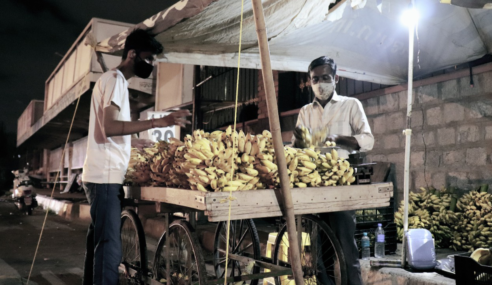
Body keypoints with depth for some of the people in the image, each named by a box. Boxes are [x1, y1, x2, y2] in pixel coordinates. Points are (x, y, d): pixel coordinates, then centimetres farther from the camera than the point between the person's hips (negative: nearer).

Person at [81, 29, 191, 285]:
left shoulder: (112, 80, 21)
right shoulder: (115, 79, -9)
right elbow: (110, 127, -23)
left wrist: (136, 142, 29)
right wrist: (158, 122, -27)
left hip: (102, 176, 10)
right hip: (106, 177, -10)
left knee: (99, 242, 15)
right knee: (109, 247, -11)